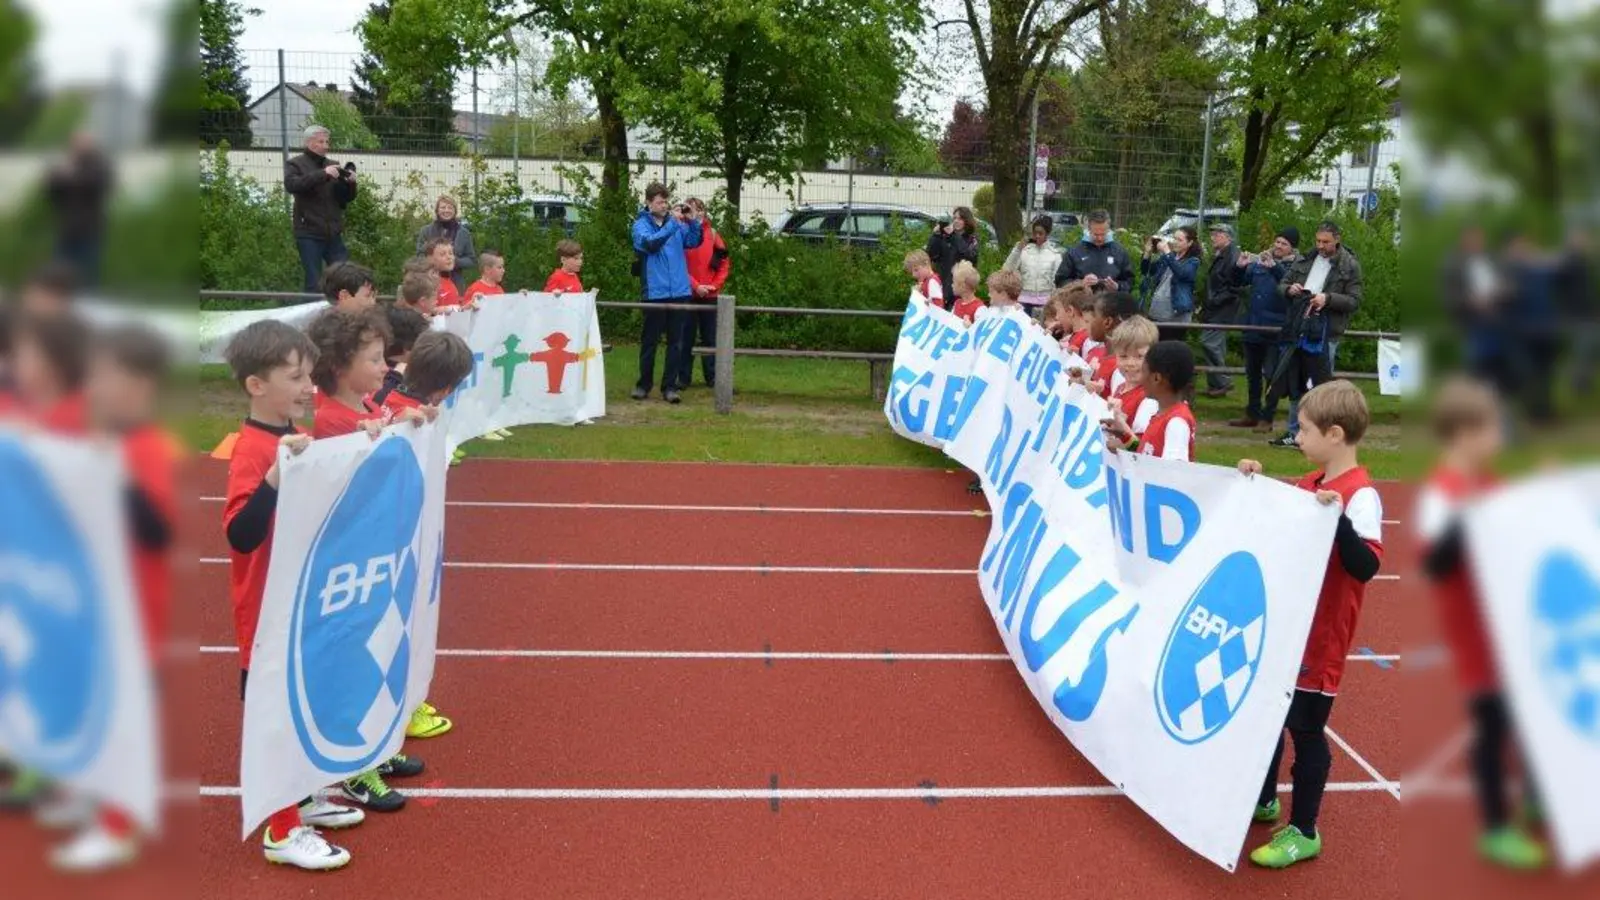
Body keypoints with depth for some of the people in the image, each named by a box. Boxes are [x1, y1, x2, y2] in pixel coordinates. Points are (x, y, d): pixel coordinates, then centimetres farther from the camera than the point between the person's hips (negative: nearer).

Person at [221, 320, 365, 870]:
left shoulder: (296, 438, 3)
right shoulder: (251, 450, -22)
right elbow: (240, 534, -33)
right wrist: (275, 473, -44)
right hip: (268, 613, -8)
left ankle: (300, 801, 37)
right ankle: (281, 831, 17)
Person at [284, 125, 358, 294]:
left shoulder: (332, 165, 15)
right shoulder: (295, 164, 4)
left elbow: (346, 199, 15)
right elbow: (291, 185, -18)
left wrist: (351, 183, -7)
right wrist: (323, 174, -25)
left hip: (333, 234, 4)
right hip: (309, 234, -4)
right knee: (314, 282, -2)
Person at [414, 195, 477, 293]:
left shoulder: (464, 233, 8)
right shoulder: (426, 231, 7)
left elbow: (472, 260, 8)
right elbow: (419, 256, 8)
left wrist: (456, 262, -11)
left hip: (456, 284, 1)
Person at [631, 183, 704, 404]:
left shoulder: (676, 222, 7)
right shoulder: (641, 224, -3)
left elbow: (694, 242, 9)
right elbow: (650, 243, -21)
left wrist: (694, 221, -7)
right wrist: (672, 224, -25)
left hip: (679, 291, 3)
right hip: (655, 292, -3)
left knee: (676, 342, 5)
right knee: (650, 341, 8)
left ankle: (670, 386, 12)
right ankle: (644, 384, 21)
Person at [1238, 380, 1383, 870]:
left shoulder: (1361, 495, -19)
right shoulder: (1310, 484, 6)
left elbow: (1365, 566, -28)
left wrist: (1338, 516, -40)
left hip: (1319, 640, -8)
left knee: (1305, 729, 3)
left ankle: (1303, 832, 17)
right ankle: (1263, 800, 37)